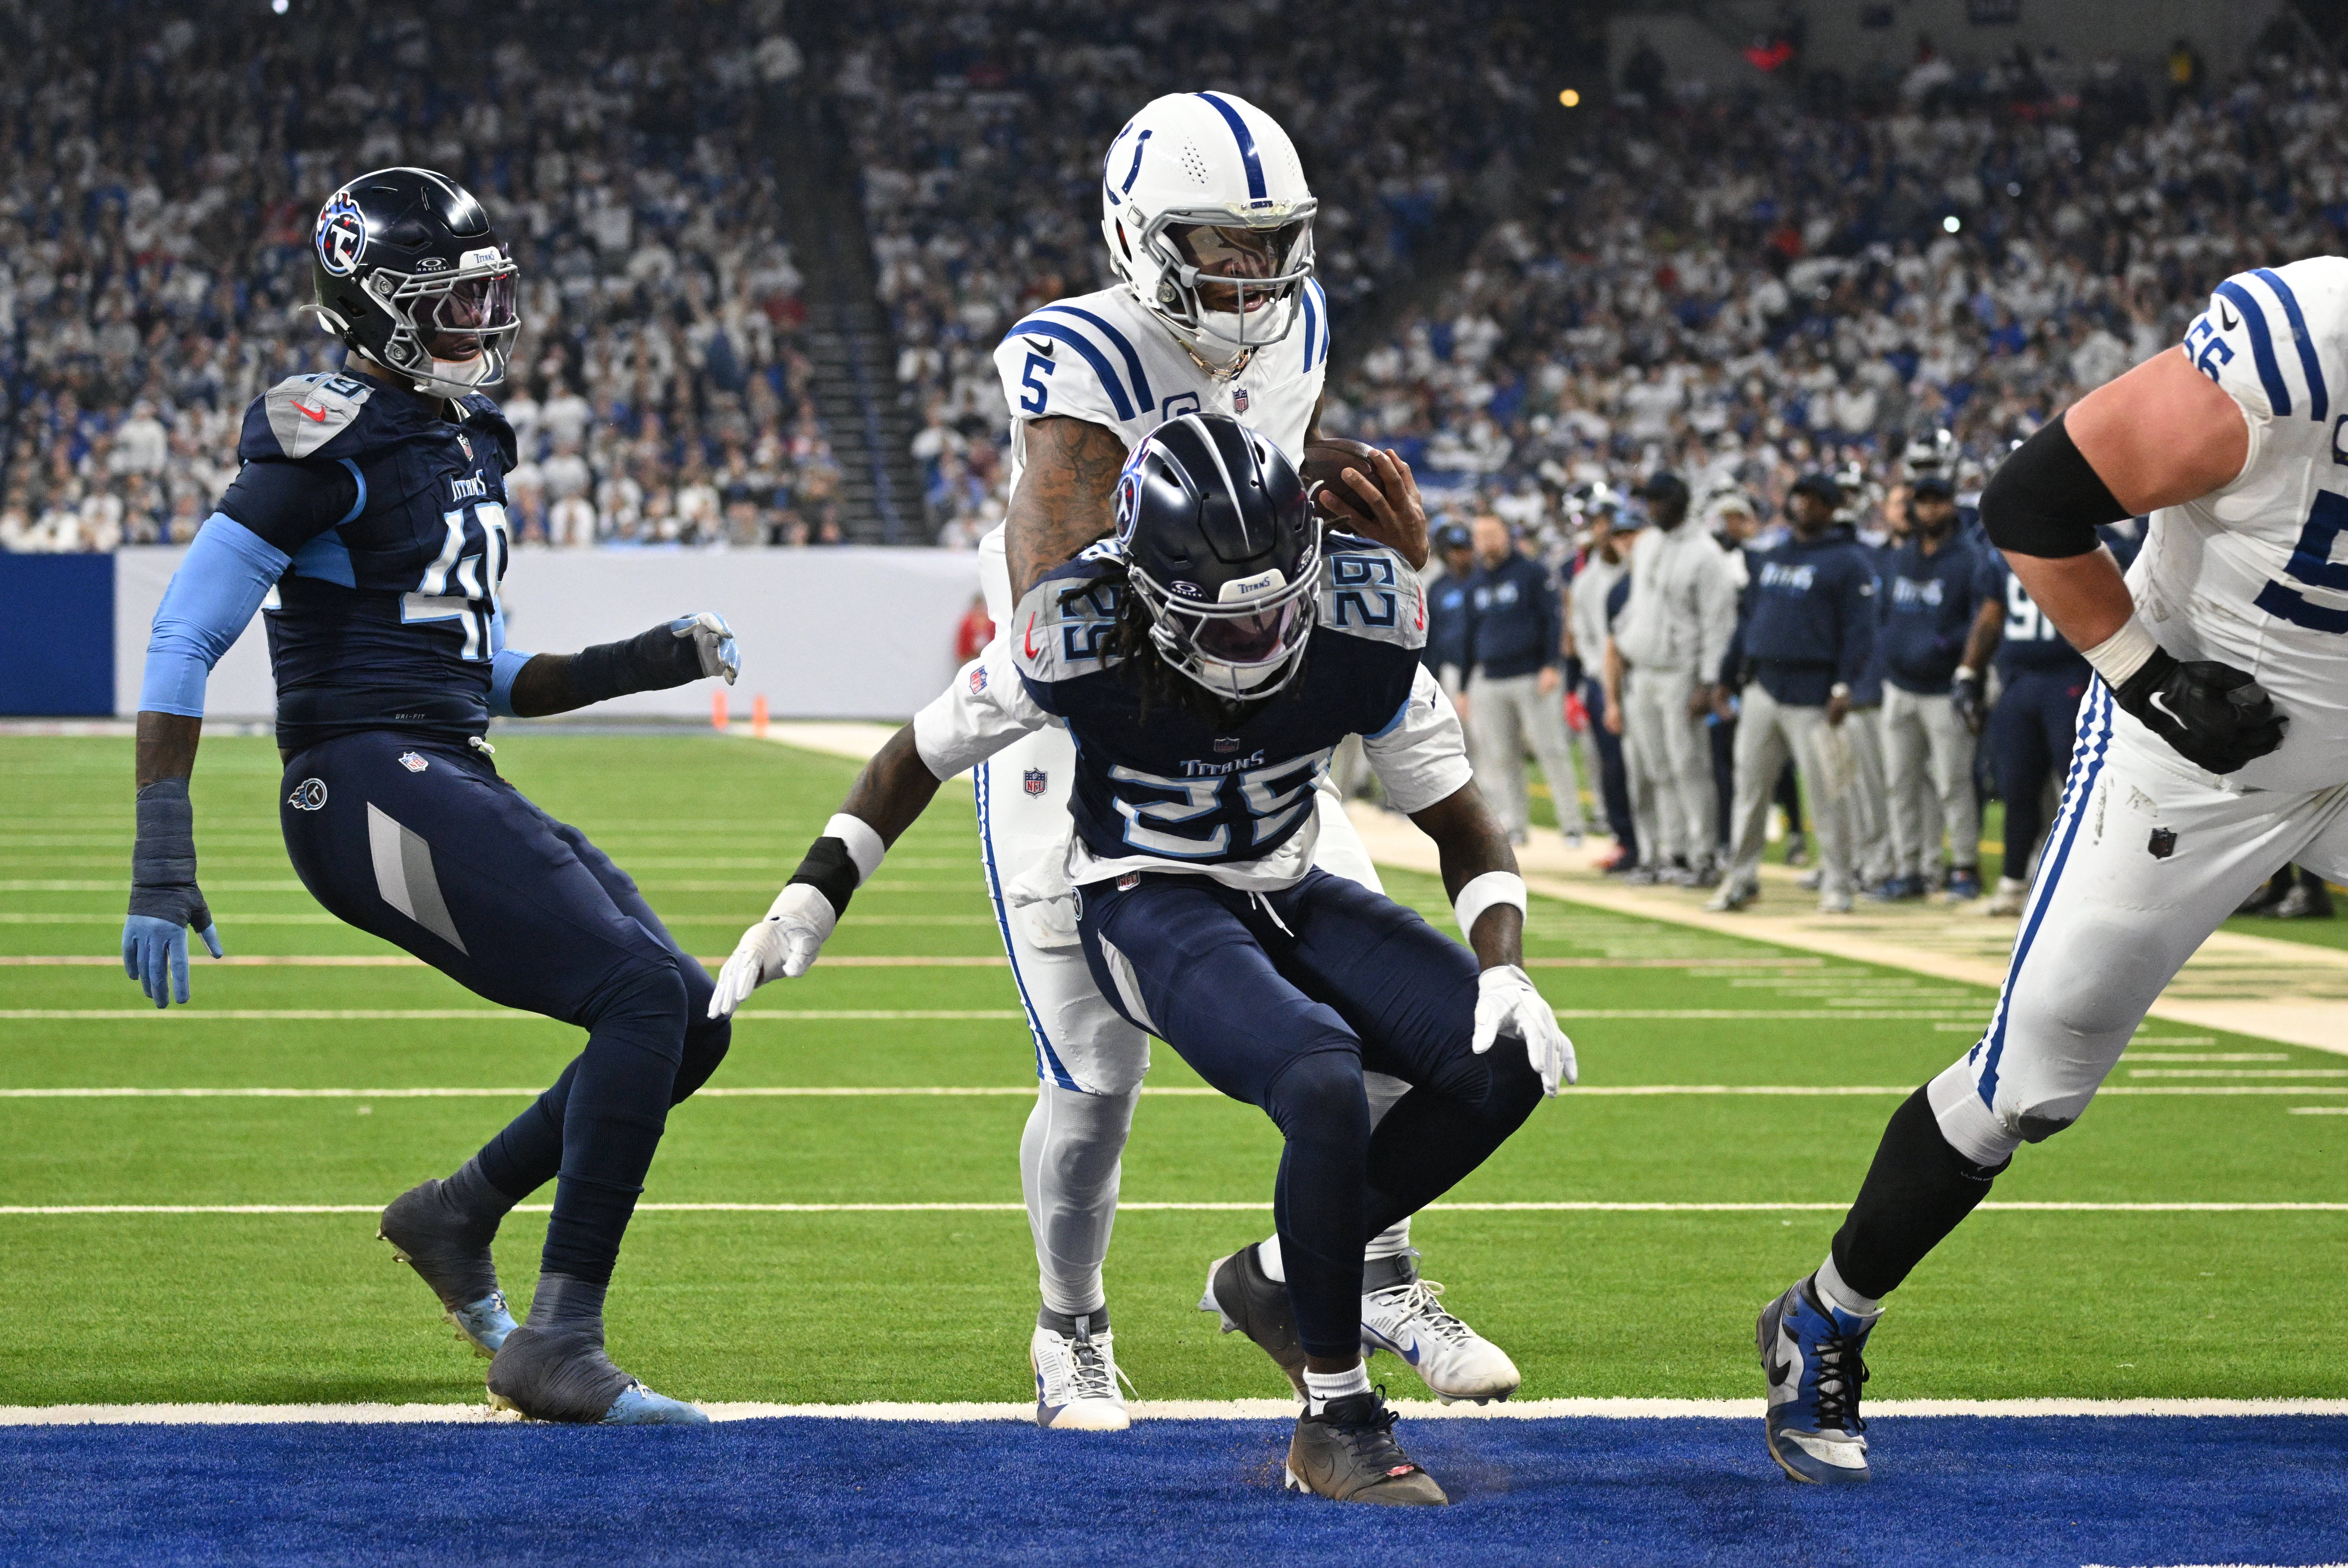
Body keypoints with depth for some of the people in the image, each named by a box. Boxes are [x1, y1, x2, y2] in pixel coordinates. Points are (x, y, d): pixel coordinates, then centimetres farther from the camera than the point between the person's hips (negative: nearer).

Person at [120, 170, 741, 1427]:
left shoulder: (470, 444, 18)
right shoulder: (334, 448, -10)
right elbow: (181, 644, -13)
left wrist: (644, 663, 10)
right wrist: (161, 870, -19)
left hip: (457, 785, 9)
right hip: (368, 790, -9)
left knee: (692, 1023, 5)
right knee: (647, 999, -19)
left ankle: (459, 1213, 22)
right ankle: (558, 1349, -17)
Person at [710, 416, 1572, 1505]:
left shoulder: (1361, 634, -17)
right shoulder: (1083, 639, -25)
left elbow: (1463, 826, -5)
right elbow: (919, 757, -7)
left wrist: (1503, 969, -21)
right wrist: (805, 906, -10)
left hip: (1286, 894, 5)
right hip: (1149, 912, -5)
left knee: (1507, 1066, -13)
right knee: (1328, 1089, -32)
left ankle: (1277, 1280, 3)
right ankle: (1335, 1425, -18)